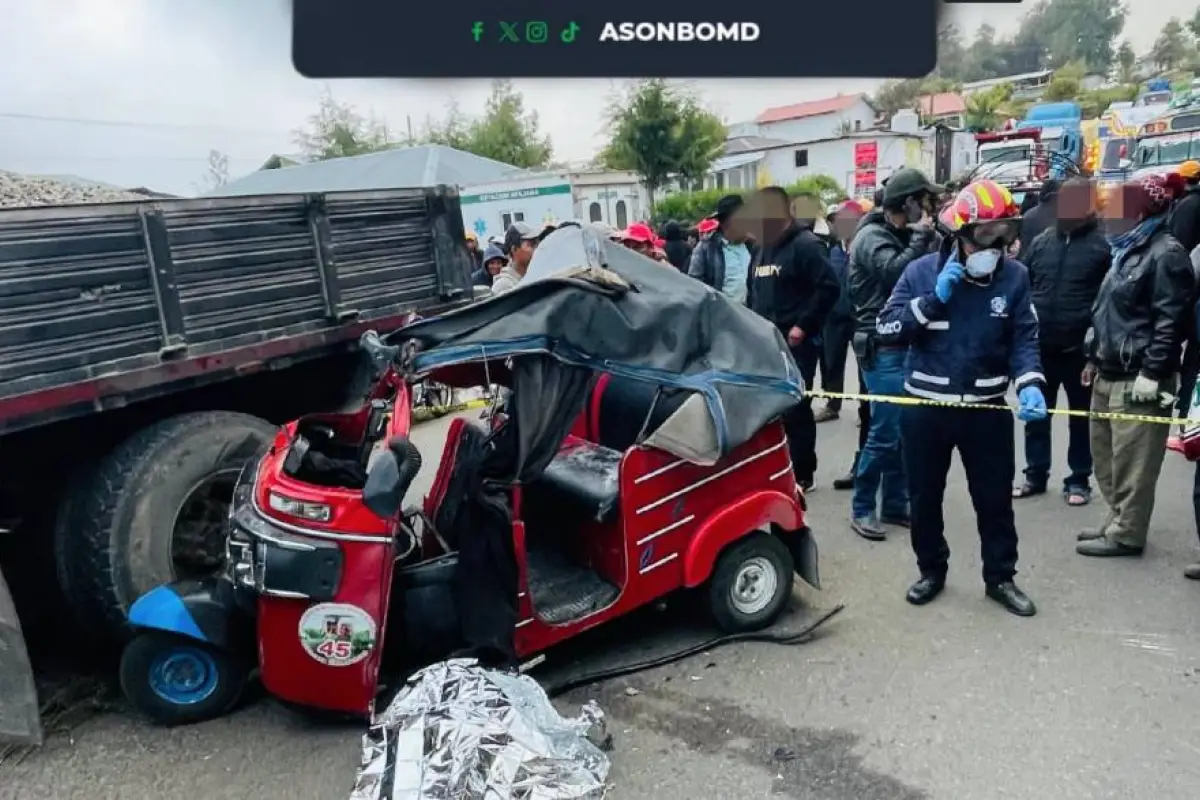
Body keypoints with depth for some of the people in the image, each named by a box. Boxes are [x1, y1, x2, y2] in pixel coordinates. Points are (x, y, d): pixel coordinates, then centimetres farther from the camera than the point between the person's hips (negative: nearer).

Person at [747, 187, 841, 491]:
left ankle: (802, 475, 6)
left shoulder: (805, 244, -11)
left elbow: (829, 287, -18)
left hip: (795, 342, -8)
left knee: (795, 409, -4)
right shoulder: (764, 248, 16)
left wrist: (803, 326, -19)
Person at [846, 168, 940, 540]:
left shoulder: (904, 237, 17)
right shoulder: (872, 237, -10)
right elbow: (896, 272, -27)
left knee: (905, 430, 10)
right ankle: (862, 508, 5)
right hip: (883, 348, -9)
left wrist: (931, 237, 3)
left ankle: (895, 504, 20)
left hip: (906, 345, 9)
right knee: (885, 432, -8)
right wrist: (923, 236, -15)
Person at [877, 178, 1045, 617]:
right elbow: (887, 329, -10)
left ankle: (1000, 578, 29)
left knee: (995, 499, 11)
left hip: (987, 408, 0)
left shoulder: (1014, 276, -3)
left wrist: (1029, 384, -21)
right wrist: (934, 298, -20)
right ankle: (931, 571, 32)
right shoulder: (921, 271, -4)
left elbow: (1024, 338, -4)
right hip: (925, 408, 0)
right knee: (925, 497, 13)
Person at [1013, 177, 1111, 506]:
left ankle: (1079, 480, 20)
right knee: (1036, 413, 11)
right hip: (1039, 345, 4)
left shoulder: (1100, 246, -4)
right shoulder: (1041, 241, 7)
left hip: (1080, 348, -3)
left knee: (1080, 416, 9)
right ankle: (1035, 474, 24)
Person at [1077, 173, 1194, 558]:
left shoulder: (1165, 254, -11)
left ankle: (1126, 534, 9)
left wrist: (1152, 373, -20)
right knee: (1105, 455, 17)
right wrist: (1095, 358, 23)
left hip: (1137, 380, -10)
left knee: (1131, 462, -1)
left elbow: (1170, 319, -17)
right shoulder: (1128, 250, 18)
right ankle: (1118, 521, 30)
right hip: (1110, 375, 10)